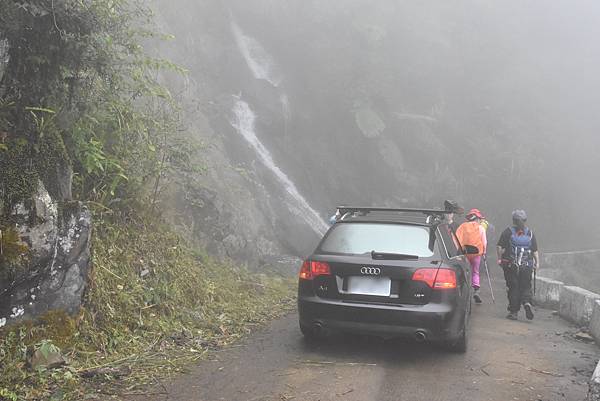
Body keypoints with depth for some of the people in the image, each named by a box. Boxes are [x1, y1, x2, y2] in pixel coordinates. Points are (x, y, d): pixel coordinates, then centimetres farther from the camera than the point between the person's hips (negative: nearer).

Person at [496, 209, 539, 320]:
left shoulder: (508, 232, -2)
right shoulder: (530, 233, 7)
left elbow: (500, 247, -6)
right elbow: (535, 250, 7)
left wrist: (499, 258, 4)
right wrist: (537, 262, 14)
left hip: (510, 265, -2)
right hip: (527, 266, 2)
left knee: (513, 288, 4)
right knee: (526, 287, 11)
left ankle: (514, 312, 6)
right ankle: (527, 303, -17)